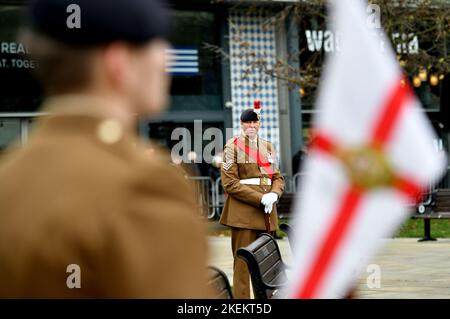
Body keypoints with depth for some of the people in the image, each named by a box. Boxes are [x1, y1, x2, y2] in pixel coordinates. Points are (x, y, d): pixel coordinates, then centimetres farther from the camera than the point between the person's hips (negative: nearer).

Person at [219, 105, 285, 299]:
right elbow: (229, 183, -8)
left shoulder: (268, 147, 16)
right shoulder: (233, 146, -1)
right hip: (243, 213, -5)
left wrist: (274, 194, -8)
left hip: (266, 213, 5)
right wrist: (260, 198, -15)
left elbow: (278, 178, 16)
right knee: (243, 264, -6)